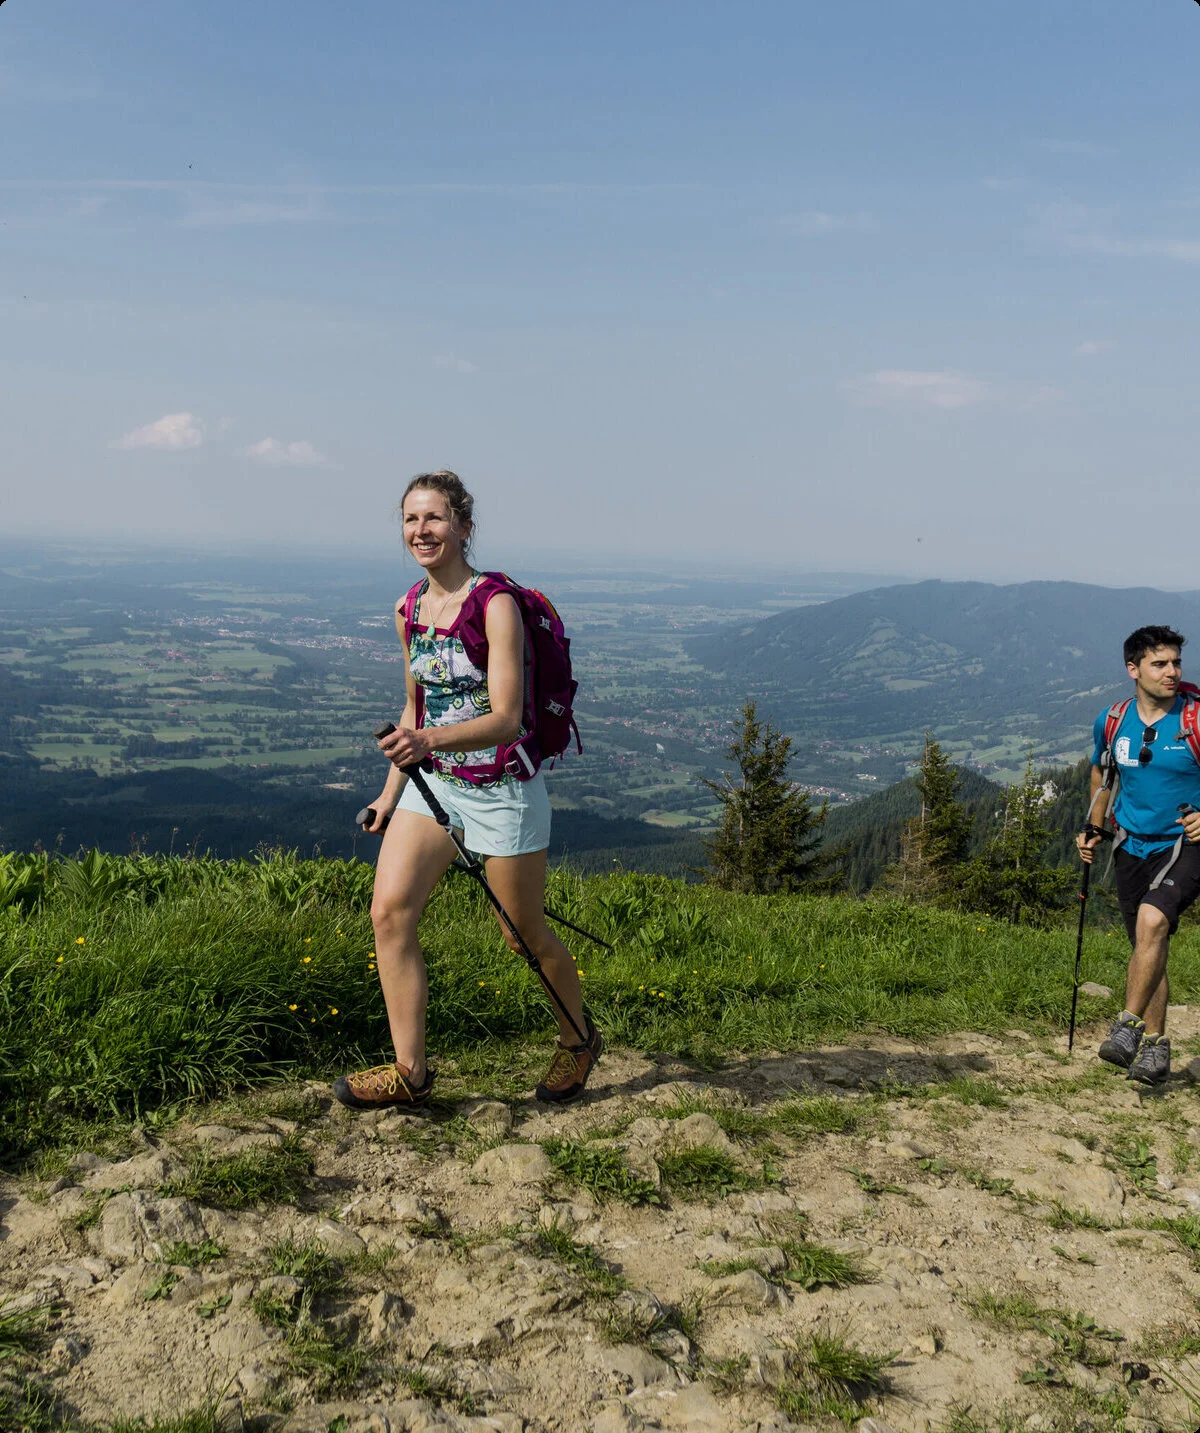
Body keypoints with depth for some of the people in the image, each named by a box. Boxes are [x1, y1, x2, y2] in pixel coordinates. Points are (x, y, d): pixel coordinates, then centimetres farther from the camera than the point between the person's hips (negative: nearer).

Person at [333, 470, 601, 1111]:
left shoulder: (496, 604, -17)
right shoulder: (410, 609, 4)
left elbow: (505, 718, -24)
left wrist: (429, 740, -40)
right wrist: (393, 787, 15)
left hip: (501, 789, -6)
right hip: (433, 782, 6)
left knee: (525, 934, 8)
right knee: (389, 912, -8)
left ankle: (578, 1040, 35)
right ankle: (409, 1070, 4)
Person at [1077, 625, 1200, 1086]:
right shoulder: (1111, 722, 0)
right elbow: (1101, 773, 20)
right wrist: (1092, 829, 11)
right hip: (1133, 845, 4)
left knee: (1152, 919, -27)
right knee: (1147, 946, 10)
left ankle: (1128, 1027, -17)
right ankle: (1155, 1047, 21)